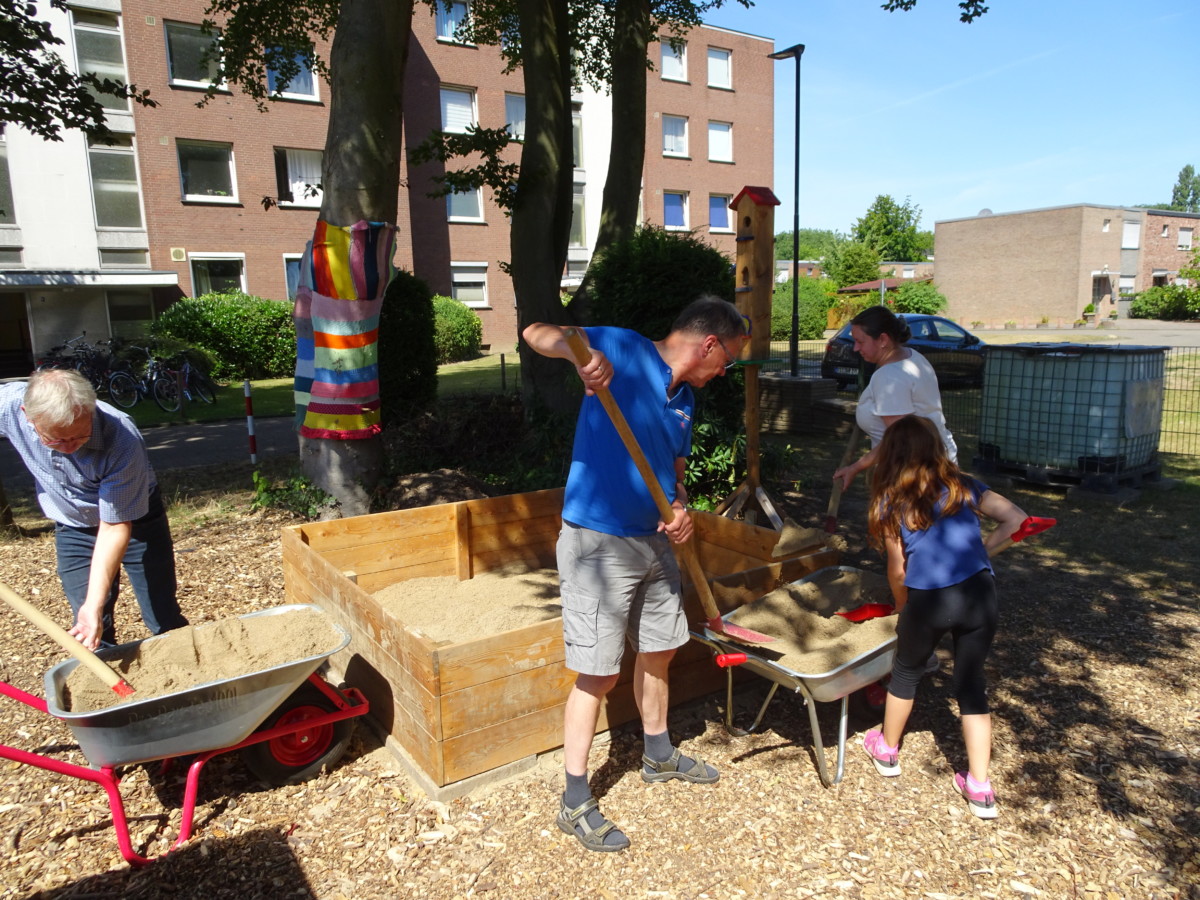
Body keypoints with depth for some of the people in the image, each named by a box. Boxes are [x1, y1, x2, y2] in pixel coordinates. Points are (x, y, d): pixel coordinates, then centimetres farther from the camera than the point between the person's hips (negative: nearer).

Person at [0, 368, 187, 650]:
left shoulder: (122, 439, -35)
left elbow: (115, 527, -28)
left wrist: (94, 605, -31)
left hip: (133, 520, -3)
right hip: (72, 529, 3)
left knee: (166, 625, 0)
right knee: (89, 632, 3)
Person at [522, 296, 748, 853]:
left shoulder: (684, 398, 11)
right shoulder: (623, 351, -12)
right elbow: (536, 334, -19)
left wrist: (680, 507, -4)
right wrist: (582, 351, -41)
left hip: (653, 541, 9)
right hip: (597, 545, -8)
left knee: (658, 653, 22)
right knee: (597, 675, -1)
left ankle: (659, 757, 46)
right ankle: (575, 805, 17)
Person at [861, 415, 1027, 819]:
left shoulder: (891, 501, 3)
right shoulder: (962, 486, 10)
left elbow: (897, 570, 3)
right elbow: (1016, 520, 3)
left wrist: (903, 610, 19)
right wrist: (979, 551, 10)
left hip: (928, 601, -2)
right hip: (979, 594, 3)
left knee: (906, 671, 22)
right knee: (971, 683, 18)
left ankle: (886, 749, 43)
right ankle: (980, 789, 22)